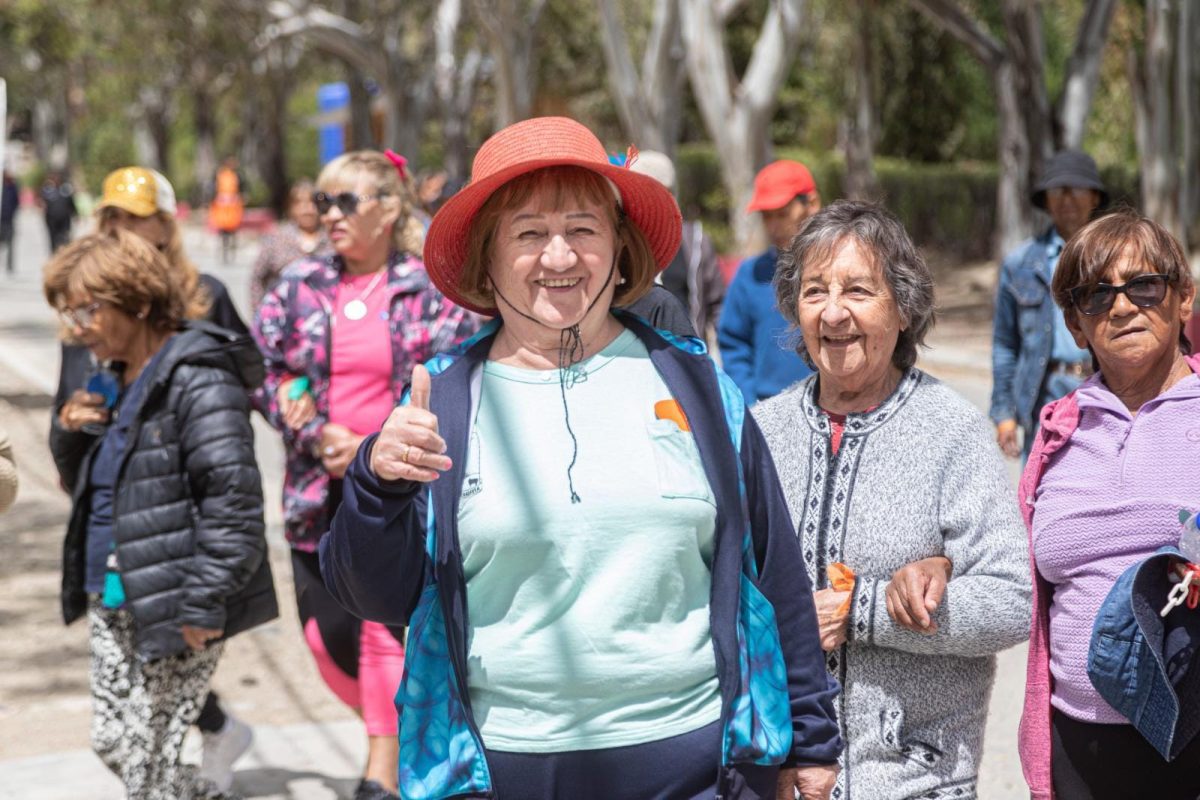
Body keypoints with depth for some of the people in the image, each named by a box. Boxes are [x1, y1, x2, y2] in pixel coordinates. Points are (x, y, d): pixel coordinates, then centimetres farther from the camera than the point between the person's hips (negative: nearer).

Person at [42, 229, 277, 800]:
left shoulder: (199, 381, -17)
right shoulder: (115, 379, 12)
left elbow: (232, 499, -22)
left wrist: (203, 603, -22)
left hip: (171, 608, -9)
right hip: (113, 603, 9)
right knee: (112, 742, 14)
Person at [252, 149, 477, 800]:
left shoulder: (430, 293, -4)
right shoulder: (300, 288, 5)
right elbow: (260, 370, 4)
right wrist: (317, 437, -10)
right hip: (318, 493, 4)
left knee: (386, 630, -4)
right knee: (326, 638, 5)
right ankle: (392, 723, 32)